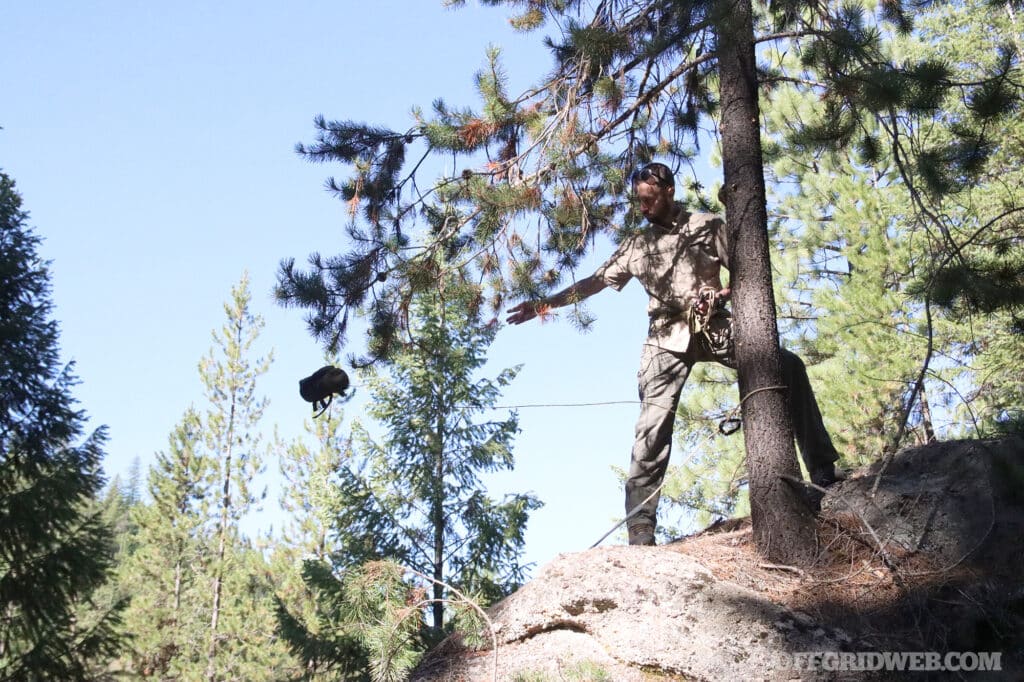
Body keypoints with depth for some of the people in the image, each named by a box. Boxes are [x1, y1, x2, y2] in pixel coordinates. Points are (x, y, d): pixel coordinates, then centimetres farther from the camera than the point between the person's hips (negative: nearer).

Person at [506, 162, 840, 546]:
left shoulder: (708, 226, 12)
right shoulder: (635, 247, 18)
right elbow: (594, 282, 16)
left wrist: (726, 292, -12)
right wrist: (543, 305, 9)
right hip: (667, 341, 1)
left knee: (788, 367, -19)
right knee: (652, 431, -12)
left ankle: (823, 471, -14)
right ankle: (640, 534, -15)